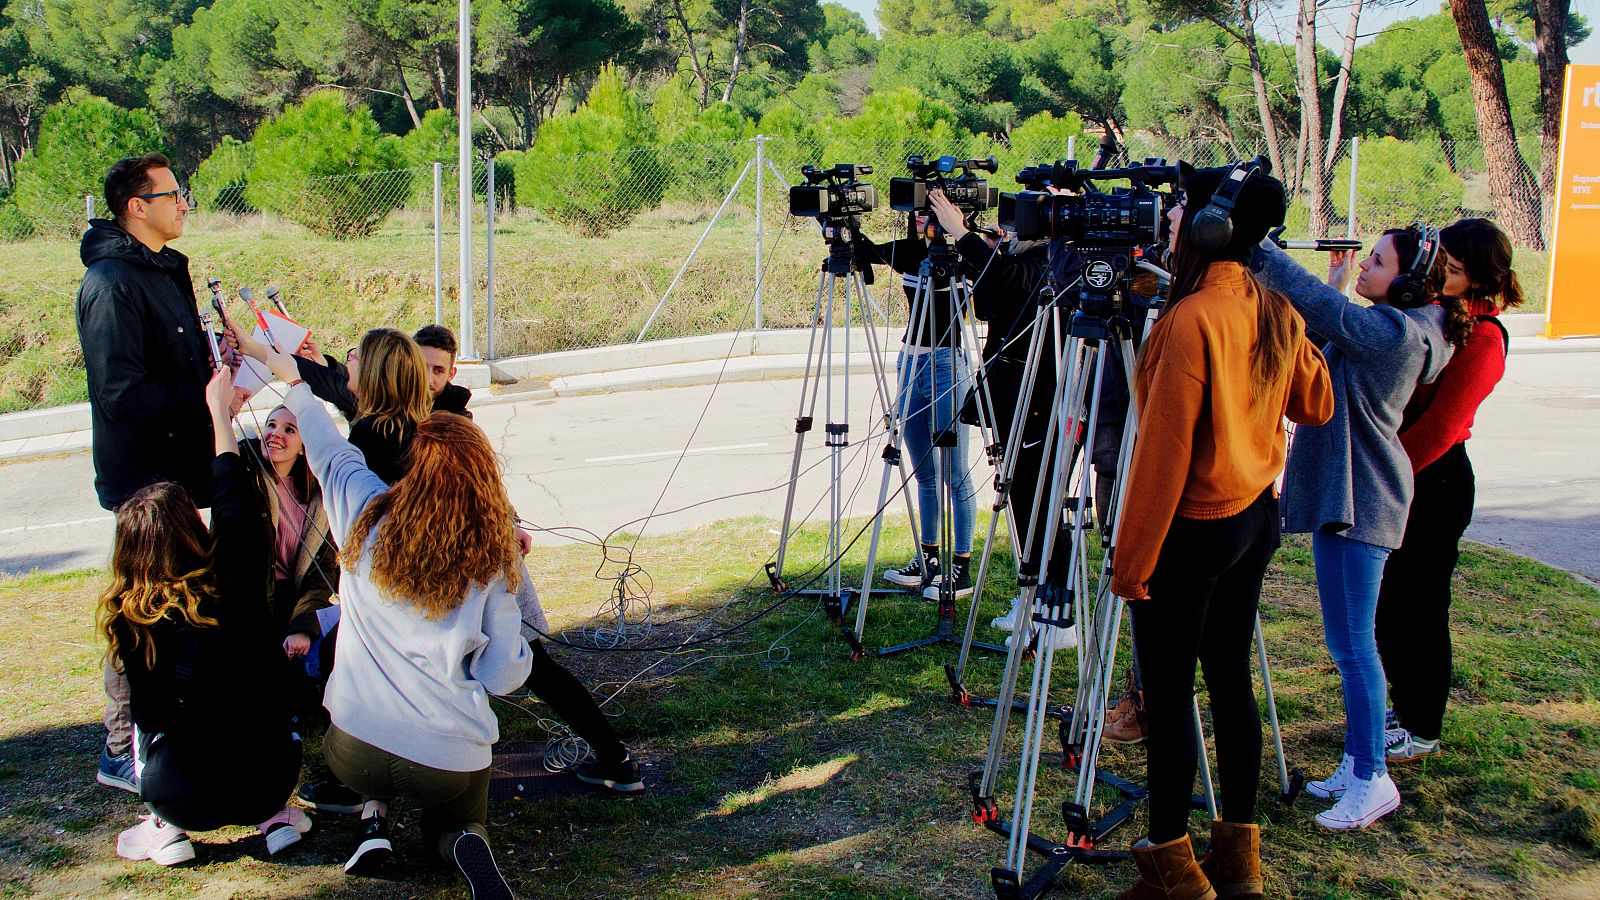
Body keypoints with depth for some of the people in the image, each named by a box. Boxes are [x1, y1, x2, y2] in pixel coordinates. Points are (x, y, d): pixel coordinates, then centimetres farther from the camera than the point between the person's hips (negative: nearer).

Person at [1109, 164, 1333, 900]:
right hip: (1256, 517, 8)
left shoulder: (1188, 321, -21)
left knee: (1168, 692, 1)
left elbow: (1164, 451, -20)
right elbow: (1315, 404, 17)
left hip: (1191, 529, -8)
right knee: (1230, 677, 15)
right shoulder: (1276, 313, 3)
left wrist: (1132, 558, -15)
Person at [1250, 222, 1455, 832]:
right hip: (1342, 492, 10)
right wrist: (1334, 293, 8)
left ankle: (1371, 780, 4)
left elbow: (1312, 302, -24)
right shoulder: (1385, 329, 12)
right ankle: (1357, 765, 23)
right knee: (1350, 643, 14)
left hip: (1358, 503, -10)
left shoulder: (1397, 331, -17)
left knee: (1352, 645, -5)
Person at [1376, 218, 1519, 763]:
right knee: (1389, 604, 16)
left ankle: (1423, 732, 16)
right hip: (1400, 477, 8)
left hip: (1434, 482, -8)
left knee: (1419, 607, 2)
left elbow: (1438, 429, -20)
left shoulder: (1481, 338, -16)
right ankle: (1403, 713, 32)